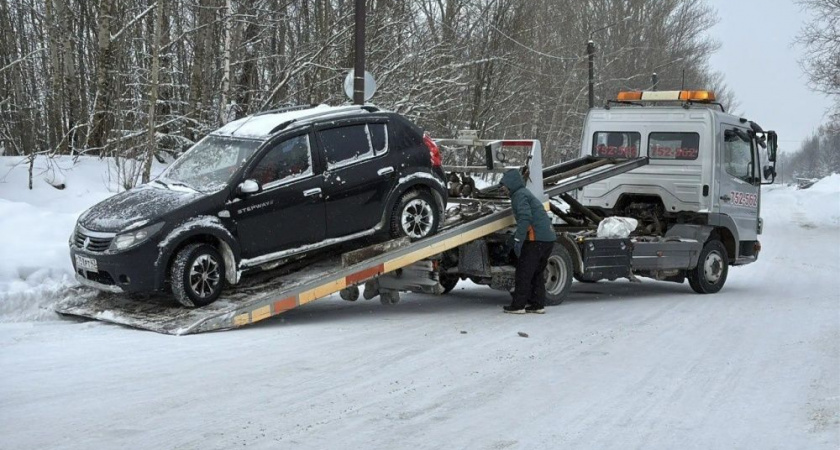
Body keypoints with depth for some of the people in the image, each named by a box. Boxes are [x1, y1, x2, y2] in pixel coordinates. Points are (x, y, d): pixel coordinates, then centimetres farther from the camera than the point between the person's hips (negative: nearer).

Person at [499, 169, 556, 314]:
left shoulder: (520, 195, -7)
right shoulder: (526, 193, 24)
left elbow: (525, 217, -21)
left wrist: (518, 239, -22)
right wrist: (518, 236, 30)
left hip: (536, 239, -10)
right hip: (548, 238, 10)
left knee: (524, 272, -3)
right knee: (537, 273, 16)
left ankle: (518, 305, 0)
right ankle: (538, 304, 17)